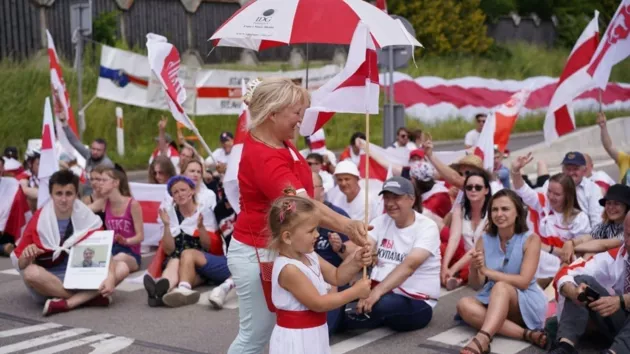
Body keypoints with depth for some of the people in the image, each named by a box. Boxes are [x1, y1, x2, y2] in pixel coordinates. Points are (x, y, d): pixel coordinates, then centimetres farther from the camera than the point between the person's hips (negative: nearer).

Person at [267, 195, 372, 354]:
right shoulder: (289, 269, -26)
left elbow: (337, 277, 11)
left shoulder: (309, 257, 2)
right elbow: (318, 303, -24)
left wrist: (355, 263, -10)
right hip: (295, 340, -10)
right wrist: (355, 292, -18)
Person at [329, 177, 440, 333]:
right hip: (380, 293, 5)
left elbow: (409, 265, -26)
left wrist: (378, 291, -41)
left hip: (416, 303, -5)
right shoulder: (380, 221, 5)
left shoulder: (427, 227, -10)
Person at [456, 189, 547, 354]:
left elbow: (523, 281, -17)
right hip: (493, 303, 4)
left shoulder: (530, 239, -8)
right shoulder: (484, 240, 1)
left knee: (501, 287, -35)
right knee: (464, 304, -27)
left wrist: (487, 271, -25)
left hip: (527, 304, -4)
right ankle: (527, 334, -34)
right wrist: (474, 269, -25)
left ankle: (482, 339, -57)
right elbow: (476, 285, -2)